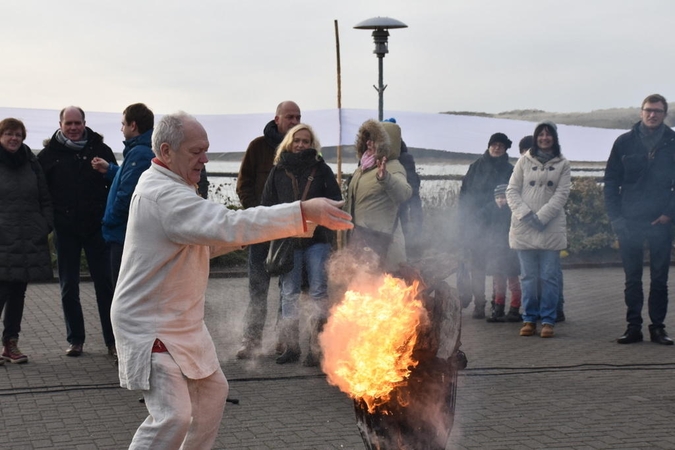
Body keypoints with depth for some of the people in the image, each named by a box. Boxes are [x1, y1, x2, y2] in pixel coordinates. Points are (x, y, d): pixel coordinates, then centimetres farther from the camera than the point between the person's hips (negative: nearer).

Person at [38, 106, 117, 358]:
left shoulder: (100, 150, 3)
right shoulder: (49, 154, 3)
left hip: (96, 228, -1)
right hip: (65, 230, 1)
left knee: (105, 285, -1)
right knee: (68, 288, 6)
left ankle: (112, 340, 4)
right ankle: (75, 340, 16)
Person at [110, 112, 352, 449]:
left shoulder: (166, 187, 10)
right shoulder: (165, 196, -26)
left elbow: (197, 242, 17)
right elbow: (229, 226, -37)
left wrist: (242, 234, 1)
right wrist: (304, 212, -38)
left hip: (179, 321, 11)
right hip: (150, 325, -11)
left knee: (211, 390, 20)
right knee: (173, 416, -19)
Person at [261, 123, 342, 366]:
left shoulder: (321, 169, 4)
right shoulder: (278, 171, 8)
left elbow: (335, 200, 4)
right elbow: (267, 205, 9)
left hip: (317, 239, -1)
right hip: (287, 241, 2)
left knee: (319, 292, -4)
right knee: (289, 294, 4)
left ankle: (318, 346, 1)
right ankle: (291, 346, 11)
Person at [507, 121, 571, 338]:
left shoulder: (562, 164, 7)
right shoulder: (524, 161, 9)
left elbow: (561, 194, -2)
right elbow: (512, 190, 5)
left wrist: (541, 217, -13)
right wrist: (525, 214, -9)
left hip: (551, 228, -1)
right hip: (524, 228, 1)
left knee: (549, 277, -2)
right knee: (529, 276, 4)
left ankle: (548, 320, 4)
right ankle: (529, 319, 10)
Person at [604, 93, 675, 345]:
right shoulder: (624, 143, 4)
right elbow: (611, 181, 4)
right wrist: (615, 216, -4)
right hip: (629, 221, 1)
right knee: (632, 278, 5)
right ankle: (633, 327, 11)